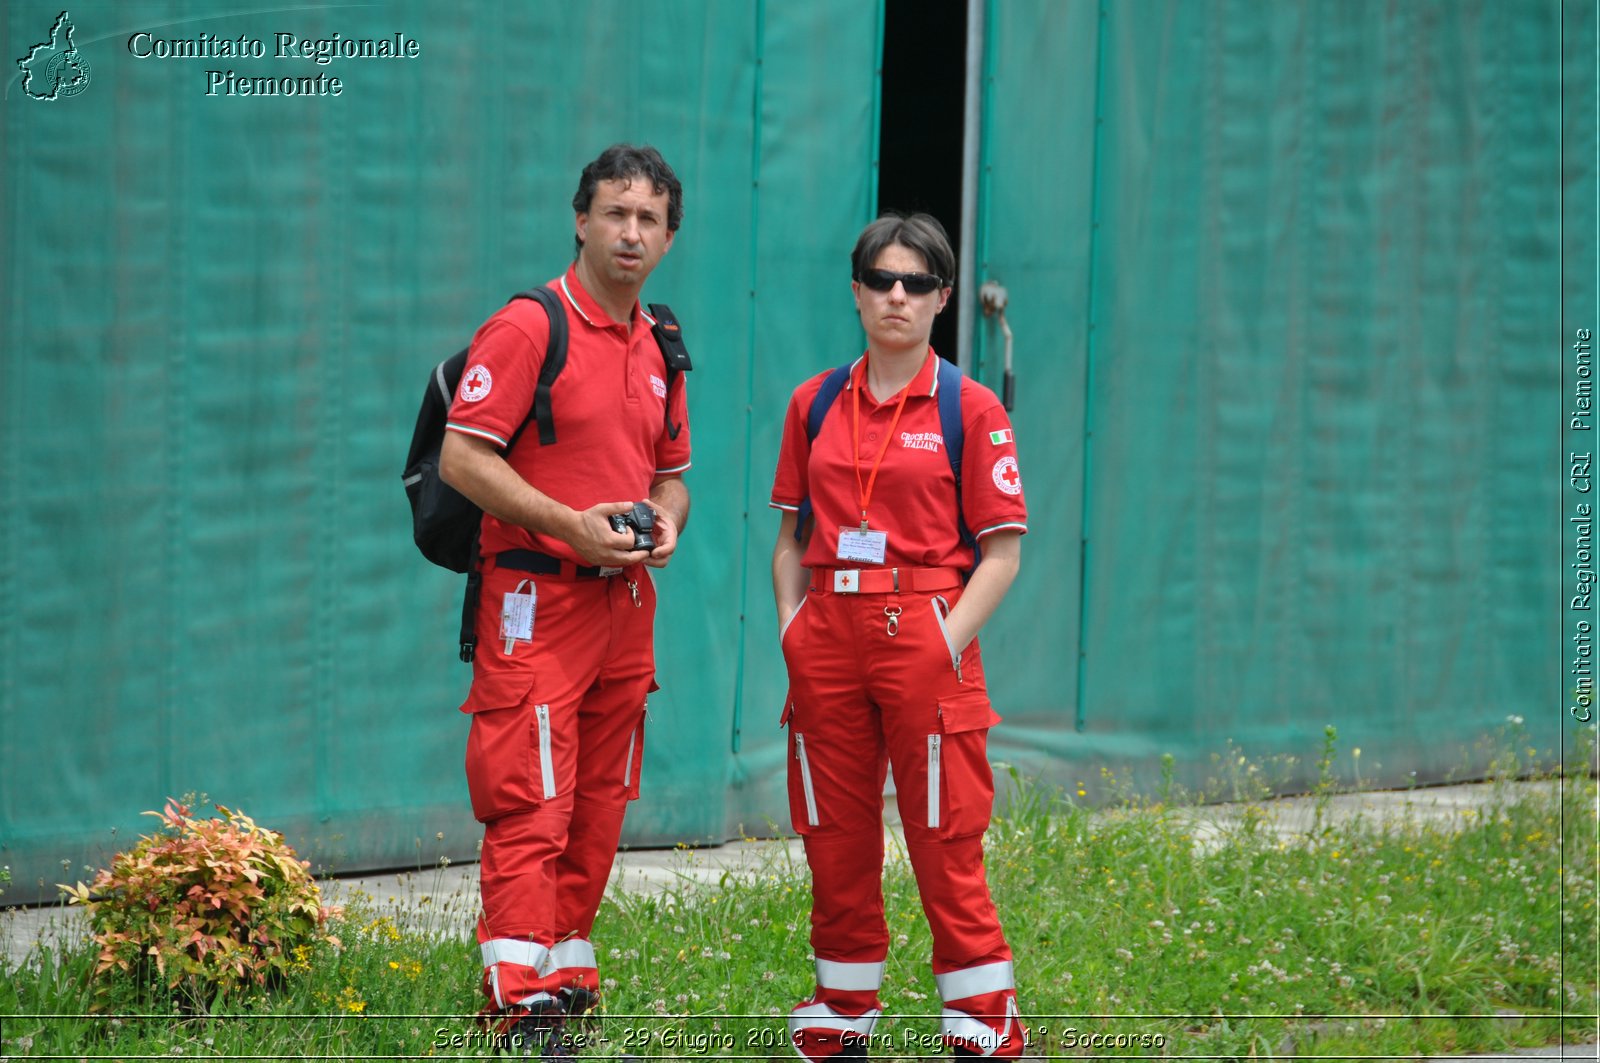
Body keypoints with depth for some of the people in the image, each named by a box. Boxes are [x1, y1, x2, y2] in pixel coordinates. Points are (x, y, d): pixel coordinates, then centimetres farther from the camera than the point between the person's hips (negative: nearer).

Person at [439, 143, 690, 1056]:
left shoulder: (659, 347, 15)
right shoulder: (528, 328, -8)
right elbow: (462, 459, -13)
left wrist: (668, 521, 2)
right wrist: (568, 524, -20)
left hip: (626, 601, 7)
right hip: (536, 597, -7)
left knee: (598, 813, 10)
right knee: (531, 810, -11)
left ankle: (568, 983, 19)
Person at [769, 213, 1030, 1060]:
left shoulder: (969, 410, -1)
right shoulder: (814, 405, 11)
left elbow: (1002, 550, -3)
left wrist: (949, 641, -12)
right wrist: (792, 625, 3)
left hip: (921, 629, -4)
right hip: (829, 637, 4)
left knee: (944, 841, -5)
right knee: (835, 838, 8)